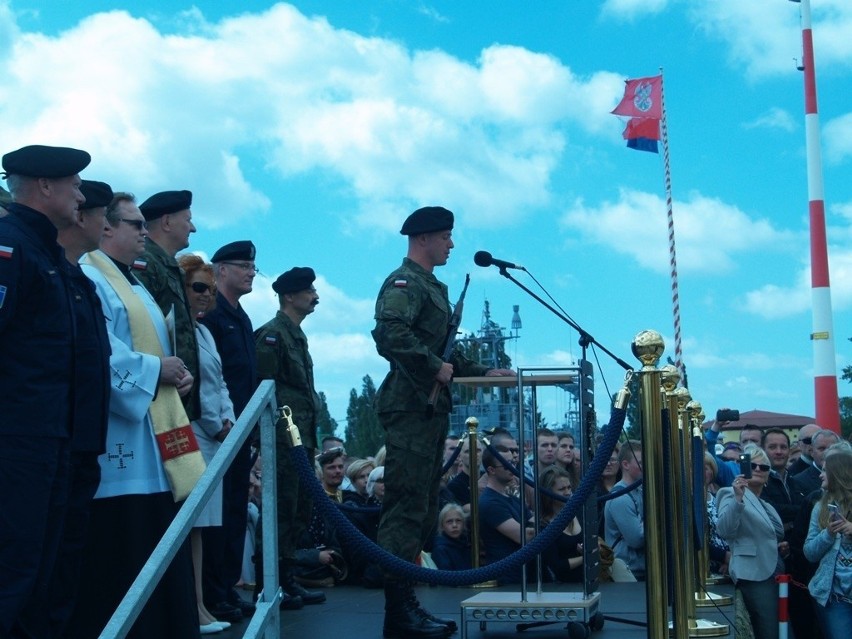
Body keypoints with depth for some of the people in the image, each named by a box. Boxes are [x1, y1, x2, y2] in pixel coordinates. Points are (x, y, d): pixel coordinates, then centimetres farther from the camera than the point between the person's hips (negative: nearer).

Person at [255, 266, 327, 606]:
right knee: (283, 511, -6)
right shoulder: (271, 334, -10)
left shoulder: (297, 336, 19)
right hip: (285, 437, -10)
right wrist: (277, 432, -19)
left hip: (302, 438, 10)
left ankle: (286, 579, 20)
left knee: (300, 511, 12)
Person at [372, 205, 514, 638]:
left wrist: (482, 372, 19)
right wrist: (435, 367, -21)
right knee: (406, 509, -9)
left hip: (431, 410, 11)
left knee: (422, 510, 13)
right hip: (411, 408, -11)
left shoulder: (432, 287, 23)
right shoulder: (403, 283, -9)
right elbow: (390, 333, -27)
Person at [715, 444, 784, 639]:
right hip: (754, 575, -9)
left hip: (773, 574, 9)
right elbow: (724, 530, -22)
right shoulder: (733, 495, -4)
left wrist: (780, 546, 17)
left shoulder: (766, 505, 22)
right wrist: (737, 498, -32)